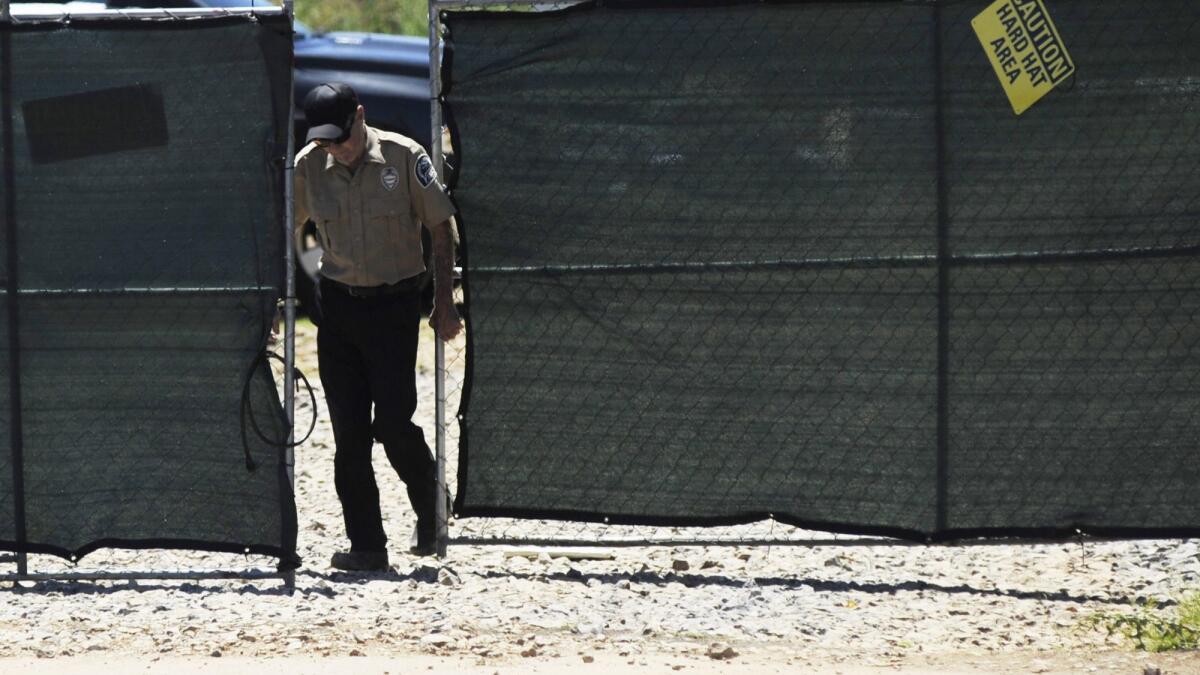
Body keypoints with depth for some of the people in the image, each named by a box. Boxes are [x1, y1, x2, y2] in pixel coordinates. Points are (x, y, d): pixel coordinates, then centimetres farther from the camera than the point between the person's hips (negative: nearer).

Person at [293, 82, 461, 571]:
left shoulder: (404, 158, -9)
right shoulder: (309, 166, -1)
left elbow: (441, 229, -2)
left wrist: (444, 304, -5)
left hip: (395, 304, -3)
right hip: (337, 305, 3)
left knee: (392, 422, -9)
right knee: (348, 432, 1)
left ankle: (430, 511, 18)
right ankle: (366, 545, 7)